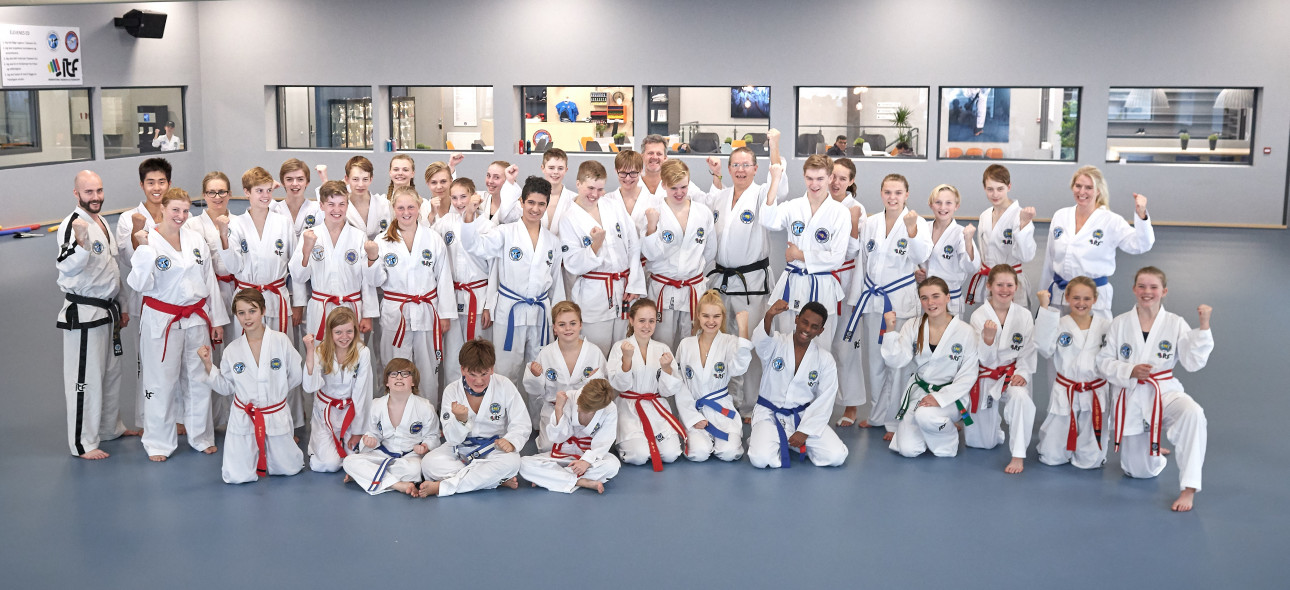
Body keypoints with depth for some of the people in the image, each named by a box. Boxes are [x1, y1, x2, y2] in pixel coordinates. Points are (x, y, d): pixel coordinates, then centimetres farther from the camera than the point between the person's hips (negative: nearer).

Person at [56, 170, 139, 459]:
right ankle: (83, 443, 7)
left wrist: (120, 307, 22)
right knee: (85, 378, -3)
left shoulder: (102, 223, 12)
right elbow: (67, 267, -30)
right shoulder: (72, 225, -17)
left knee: (111, 372, 20)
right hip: (83, 315, -9)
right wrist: (81, 243, -47)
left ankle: (111, 426, 36)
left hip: (108, 311, 9)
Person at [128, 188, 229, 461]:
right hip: (161, 321, -4)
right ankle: (159, 443, 17)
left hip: (196, 320, 4)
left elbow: (210, 281, 10)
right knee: (161, 382, 2)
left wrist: (217, 320, 9)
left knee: (199, 379, 12)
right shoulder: (148, 241, -8)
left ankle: (201, 436, 27)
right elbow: (140, 284, -16)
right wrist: (144, 248, -24)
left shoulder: (196, 240, 5)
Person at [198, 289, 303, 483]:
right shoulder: (232, 350, -4)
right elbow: (225, 387, 4)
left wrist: (275, 391, 3)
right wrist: (208, 364, -6)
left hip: (276, 415, 0)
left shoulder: (281, 341, -10)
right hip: (243, 418, 0)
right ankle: (253, 452, 30)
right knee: (237, 477, -2)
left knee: (289, 469, 10)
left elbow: (296, 376, -2)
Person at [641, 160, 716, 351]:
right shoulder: (654, 213, -5)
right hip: (663, 290, -2)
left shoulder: (703, 212, 3)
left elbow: (710, 249, 15)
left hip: (695, 289, 3)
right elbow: (650, 254, -12)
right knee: (662, 344, 0)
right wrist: (651, 226, -21)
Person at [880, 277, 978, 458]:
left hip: (950, 395, -3)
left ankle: (949, 440, 0)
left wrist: (940, 398, -18)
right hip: (918, 391, 3)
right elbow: (896, 360, -10)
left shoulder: (966, 332, -8)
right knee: (908, 449, -11)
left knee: (925, 415, -35)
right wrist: (891, 331, -24)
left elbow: (968, 375, -8)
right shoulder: (913, 326, -1)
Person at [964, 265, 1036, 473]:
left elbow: (1028, 352, -1)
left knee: (1021, 398, -39)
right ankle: (994, 421, 45)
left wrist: (1022, 374, -18)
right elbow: (982, 358, -15)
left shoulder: (1024, 315, -7)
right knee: (983, 443, 6)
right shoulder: (978, 315, -12)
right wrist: (988, 339, -34)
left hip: (1012, 374, 0)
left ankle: (1018, 456, -25)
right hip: (985, 376, 0)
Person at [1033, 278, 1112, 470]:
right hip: (1064, 394, 0)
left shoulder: (1105, 327, 0)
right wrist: (1045, 308, -23)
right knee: (1052, 458, 4)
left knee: (1090, 460, 4)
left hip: (1095, 395, 0)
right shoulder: (1059, 324, -3)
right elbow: (1045, 348, -22)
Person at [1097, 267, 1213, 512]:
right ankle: (1156, 454, 48)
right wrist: (1131, 371, -17)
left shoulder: (1175, 323, -3)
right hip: (1131, 397, 1)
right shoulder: (1120, 323, -1)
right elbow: (1104, 362, 0)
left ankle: (1188, 489, -27)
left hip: (1164, 392, -1)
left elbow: (1193, 362, -11)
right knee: (1138, 471, 7)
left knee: (1192, 414, -39)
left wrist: (1204, 326, -18)